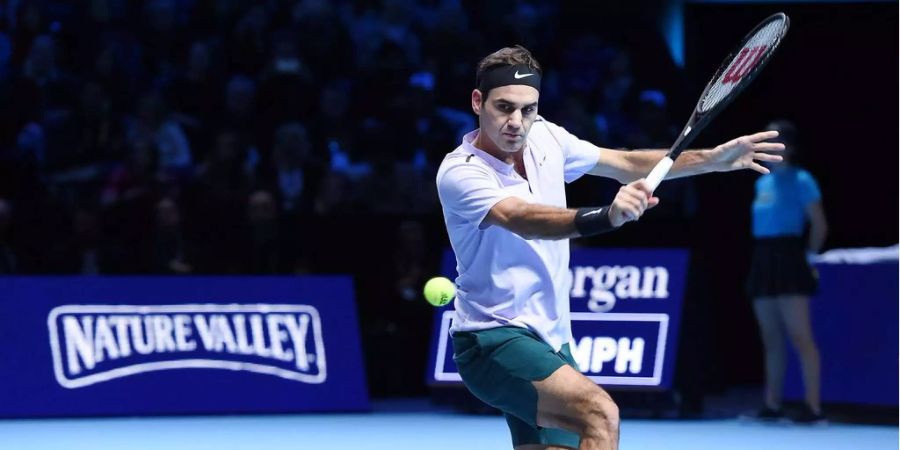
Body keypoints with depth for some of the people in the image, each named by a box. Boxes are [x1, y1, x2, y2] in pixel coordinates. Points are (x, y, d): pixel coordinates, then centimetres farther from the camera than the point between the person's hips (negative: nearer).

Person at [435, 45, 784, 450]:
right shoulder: (459, 174, -19)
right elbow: (523, 219, -37)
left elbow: (626, 164, 16)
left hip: (550, 338, 8)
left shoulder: (545, 137, 2)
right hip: (494, 339, -8)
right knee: (600, 413, -28)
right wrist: (606, 216, -53)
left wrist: (710, 159, 6)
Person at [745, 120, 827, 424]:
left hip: (788, 261, -8)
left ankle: (813, 407, -13)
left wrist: (808, 256, -2)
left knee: (800, 337, -11)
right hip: (763, 260, 8)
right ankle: (771, 405, 13)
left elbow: (819, 225, -7)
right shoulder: (763, 183, 15)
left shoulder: (800, 181, -7)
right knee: (771, 340, 10)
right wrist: (766, 256, 15)